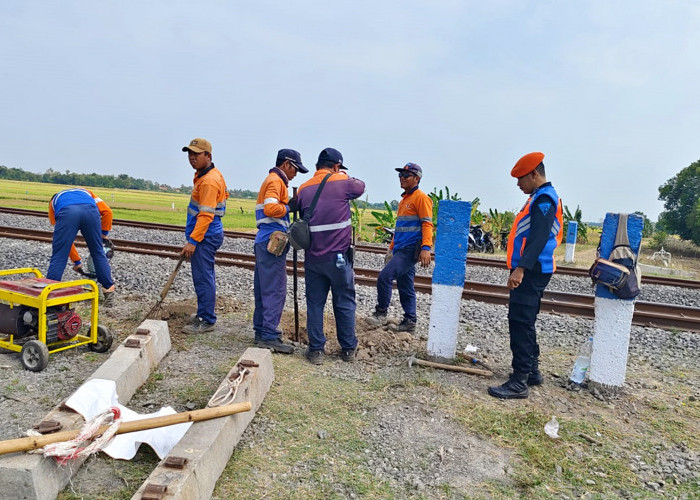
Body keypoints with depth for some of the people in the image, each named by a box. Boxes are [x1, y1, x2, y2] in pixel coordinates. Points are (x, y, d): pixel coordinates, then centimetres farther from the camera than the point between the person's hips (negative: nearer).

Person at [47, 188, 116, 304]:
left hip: (67, 213, -1)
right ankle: (109, 292, 21)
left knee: (58, 257, 9)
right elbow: (107, 211, 24)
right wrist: (104, 234, 35)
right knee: (98, 253, 15)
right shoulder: (85, 192, 44)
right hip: (90, 211, 1)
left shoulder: (54, 201, 42)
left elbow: (64, 241, 39)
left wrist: (77, 262, 46)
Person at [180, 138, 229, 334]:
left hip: (205, 236, -11)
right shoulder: (208, 174, 15)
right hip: (208, 235, 11)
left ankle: (206, 321, 1)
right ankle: (204, 315, 26)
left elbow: (206, 215, -23)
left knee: (203, 278, -6)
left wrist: (192, 241, -24)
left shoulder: (209, 181, -18)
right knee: (205, 276, 16)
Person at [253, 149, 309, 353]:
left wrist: (288, 207, 11)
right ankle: (269, 336, -5)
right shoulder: (275, 181, -8)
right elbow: (270, 208, -23)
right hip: (272, 242, -10)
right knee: (275, 290, -8)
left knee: (263, 289, 13)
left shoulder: (272, 180, 24)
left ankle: (261, 330, 20)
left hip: (265, 242, 11)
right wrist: (290, 207, -9)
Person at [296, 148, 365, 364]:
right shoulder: (342, 183, -5)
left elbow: (300, 218, 13)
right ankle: (348, 349, 21)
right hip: (338, 256, -3)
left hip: (313, 257, 3)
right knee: (345, 303, 10)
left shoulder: (303, 189, 6)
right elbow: (361, 186, 16)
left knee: (315, 304, 11)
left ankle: (316, 350, 14)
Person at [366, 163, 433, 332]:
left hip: (411, 250, -9)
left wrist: (426, 248, -26)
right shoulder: (403, 200, 21)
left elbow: (427, 224, -15)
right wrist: (391, 248, 26)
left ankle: (381, 313, -4)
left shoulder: (421, 198, -7)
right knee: (405, 288, 10)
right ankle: (409, 322, 17)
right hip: (401, 249, 9)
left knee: (385, 277, -17)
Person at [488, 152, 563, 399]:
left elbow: (538, 238, -24)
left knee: (520, 322, -10)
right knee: (523, 322, 16)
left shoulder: (544, 199, -12)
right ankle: (531, 371, 27)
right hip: (531, 271, 11)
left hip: (531, 271, -11)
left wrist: (521, 268, -32)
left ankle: (519, 382, -6)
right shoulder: (541, 197, 19)